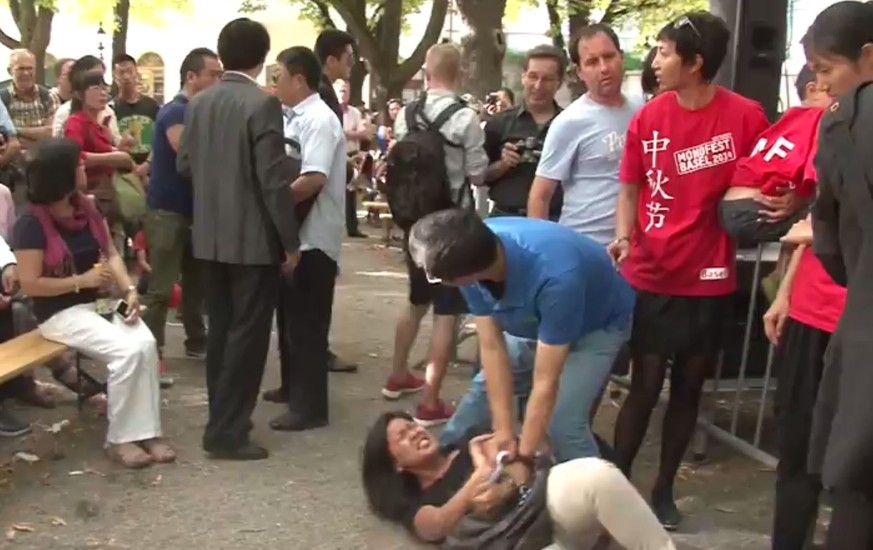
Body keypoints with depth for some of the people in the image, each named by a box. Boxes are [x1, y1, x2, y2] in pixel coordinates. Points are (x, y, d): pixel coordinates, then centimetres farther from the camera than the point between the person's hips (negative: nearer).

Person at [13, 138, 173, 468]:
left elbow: (111, 253, 8)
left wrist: (129, 289, -9)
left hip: (102, 302, 6)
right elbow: (30, 284, -14)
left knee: (146, 344, -22)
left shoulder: (85, 208, 7)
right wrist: (82, 281, -17)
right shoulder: (31, 224, -13)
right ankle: (120, 439, -11)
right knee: (127, 350, -27)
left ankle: (147, 431, -14)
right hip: (61, 312, -6)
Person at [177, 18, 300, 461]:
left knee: (220, 330, 15)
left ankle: (222, 419, 24)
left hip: (209, 236, 7)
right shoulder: (262, 104, -15)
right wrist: (290, 241, -10)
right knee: (247, 334, 0)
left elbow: (184, 165, 12)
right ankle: (227, 432, 2)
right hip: (254, 238, -7)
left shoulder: (198, 103, 5)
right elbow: (274, 180, -18)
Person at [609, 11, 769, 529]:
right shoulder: (648, 117, -2)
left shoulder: (746, 116, -8)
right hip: (650, 275, 0)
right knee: (646, 384, 2)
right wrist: (624, 236, -10)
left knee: (688, 387, 10)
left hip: (709, 277, 0)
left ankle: (664, 490, 24)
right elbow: (630, 189, 7)